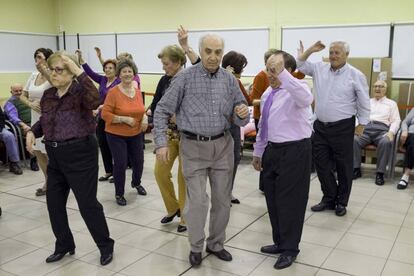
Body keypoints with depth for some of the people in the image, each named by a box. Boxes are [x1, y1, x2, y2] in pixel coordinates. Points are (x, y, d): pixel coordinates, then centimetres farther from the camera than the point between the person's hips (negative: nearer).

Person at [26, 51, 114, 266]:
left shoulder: (80, 91, -13)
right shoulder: (48, 95, 8)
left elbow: (95, 101, -36)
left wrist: (79, 72, -34)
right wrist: (32, 132, 4)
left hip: (80, 154, -7)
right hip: (55, 156, 8)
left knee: (87, 203, 0)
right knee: (54, 203, 13)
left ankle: (106, 246, 19)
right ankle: (64, 245, 33)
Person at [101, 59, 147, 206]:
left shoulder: (138, 91, 2)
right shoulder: (113, 92, -14)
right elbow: (105, 114, -15)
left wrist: (144, 119, -3)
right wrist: (124, 119, -23)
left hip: (136, 134, 5)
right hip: (116, 135, -5)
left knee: (138, 161, 14)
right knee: (120, 164, -3)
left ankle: (136, 183, 45)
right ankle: (119, 194, 18)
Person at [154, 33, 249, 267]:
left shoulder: (230, 80, 4)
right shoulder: (185, 77, -6)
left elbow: (240, 119, 7)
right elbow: (163, 110, -4)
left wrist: (243, 114, -17)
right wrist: (161, 142, -12)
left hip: (223, 145, 4)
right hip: (194, 146, -3)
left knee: (223, 200, 11)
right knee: (197, 201, -3)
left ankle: (216, 244, 30)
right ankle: (196, 246, 20)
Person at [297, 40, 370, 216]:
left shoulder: (356, 75, -6)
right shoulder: (319, 68, 5)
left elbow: (364, 103, -2)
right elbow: (300, 64, 11)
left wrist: (362, 124, -1)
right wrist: (310, 50, -1)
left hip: (342, 128, -4)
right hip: (320, 126, 4)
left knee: (343, 167, 7)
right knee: (321, 164, 10)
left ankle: (341, 202, 24)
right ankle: (329, 198, 27)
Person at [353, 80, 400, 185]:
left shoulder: (391, 103, 23)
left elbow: (396, 121, 11)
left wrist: (391, 132, -9)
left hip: (381, 130, -1)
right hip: (365, 128, 2)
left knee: (386, 142, -37)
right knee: (353, 139, -32)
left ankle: (380, 173, -26)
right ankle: (356, 169, -21)